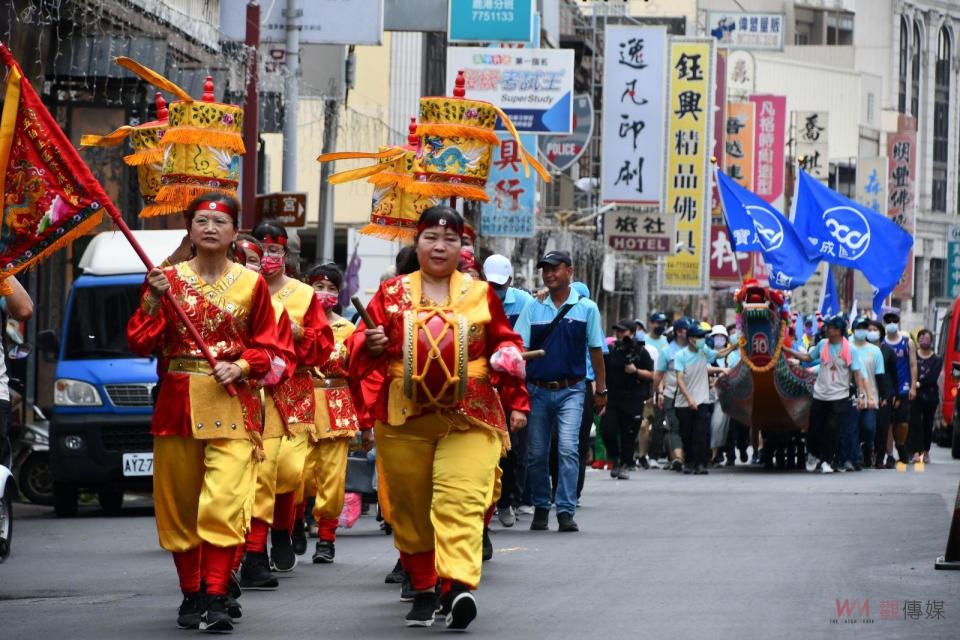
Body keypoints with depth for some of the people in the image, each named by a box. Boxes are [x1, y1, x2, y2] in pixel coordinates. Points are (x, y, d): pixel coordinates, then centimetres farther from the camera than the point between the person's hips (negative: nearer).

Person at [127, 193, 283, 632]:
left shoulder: (251, 284, 6)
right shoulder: (168, 279, 7)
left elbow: (266, 347, 10)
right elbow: (141, 344, 1)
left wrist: (241, 367, -9)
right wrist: (154, 300, -13)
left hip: (232, 404, -2)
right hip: (178, 402, 2)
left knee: (224, 502, -14)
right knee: (179, 502, 6)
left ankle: (215, 599, -16)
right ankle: (190, 594, 19)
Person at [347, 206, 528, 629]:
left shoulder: (481, 295, 10)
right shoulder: (391, 293, 9)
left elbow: (505, 342, 19)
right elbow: (360, 346, 5)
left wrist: (508, 358, 0)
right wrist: (370, 344, -17)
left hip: (469, 418, -2)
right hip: (404, 419, 2)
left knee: (461, 501, -18)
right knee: (410, 508, 6)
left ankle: (457, 586, -32)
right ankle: (423, 590, 19)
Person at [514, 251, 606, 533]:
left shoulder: (586, 308, 4)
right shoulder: (533, 309, 7)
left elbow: (596, 351, 8)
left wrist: (601, 390, 7)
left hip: (570, 390, -2)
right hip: (538, 390, 2)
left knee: (568, 449, -14)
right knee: (537, 453, 6)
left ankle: (566, 511, -15)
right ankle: (541, 508, 20)